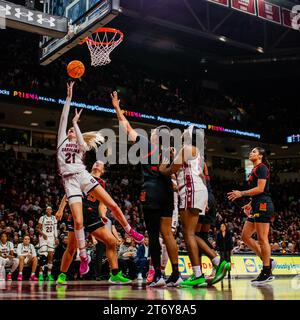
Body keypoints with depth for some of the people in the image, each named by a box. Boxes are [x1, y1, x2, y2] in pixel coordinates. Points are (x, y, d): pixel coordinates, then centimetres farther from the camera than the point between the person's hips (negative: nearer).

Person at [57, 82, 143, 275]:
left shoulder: (81, 145, 20)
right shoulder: (62, 140, 20)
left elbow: (83, 145, -6)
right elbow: (64, 118, 14)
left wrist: (76, 123, 1)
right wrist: (69, 97, 12)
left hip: (83, 176, 1)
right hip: (70, 181, -1)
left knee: (113, 205, -8)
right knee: (78, 221, -13)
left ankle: (130, 231, 14)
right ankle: (83, 256, 3)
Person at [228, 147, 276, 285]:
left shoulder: (262, 168, -6)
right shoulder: (255, 170, 23)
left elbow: (260, 189, -16)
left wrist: (242, 193, -14)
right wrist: (250, 204, 20)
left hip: (263, 205, -10)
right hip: (257, 207, 10)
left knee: (262, 239, -8)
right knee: (245, 236, 8)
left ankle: (267, 273, -3)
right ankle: (268, 261, 13)